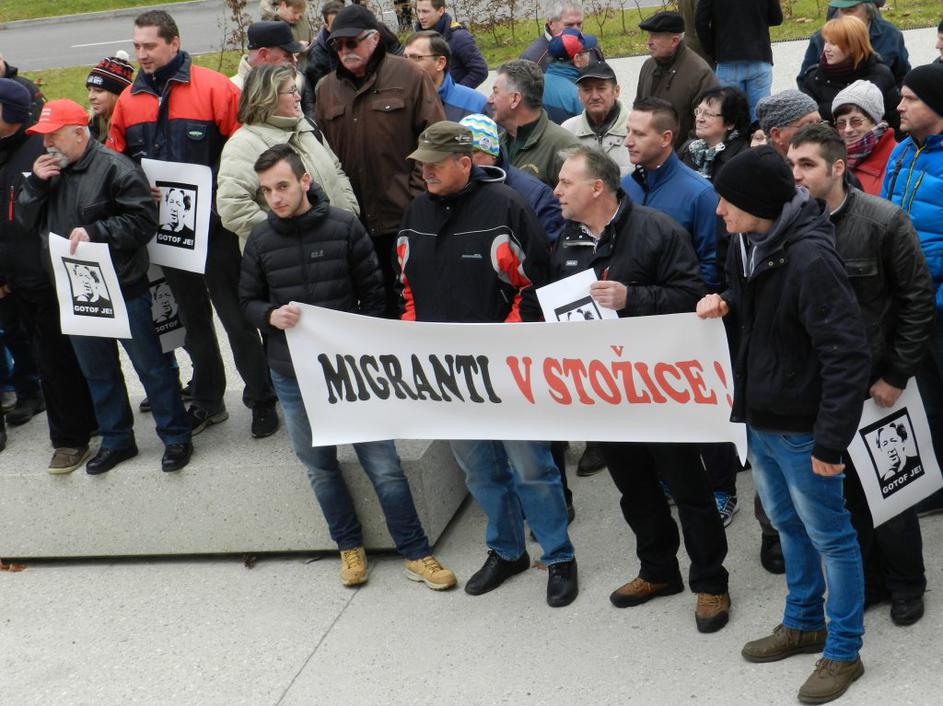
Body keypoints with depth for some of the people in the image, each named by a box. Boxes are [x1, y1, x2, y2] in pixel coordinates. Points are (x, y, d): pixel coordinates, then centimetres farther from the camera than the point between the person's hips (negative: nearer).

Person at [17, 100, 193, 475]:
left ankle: (176, 436, 15)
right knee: (96, 371, 16)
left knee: (150, 365, 4)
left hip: (123, 288, -7)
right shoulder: (49, 171, 8)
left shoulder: (114, 167, -15)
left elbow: (144, 219, -18)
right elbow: (26, 219, 10)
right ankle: (116, 439, 30)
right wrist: (35, 183, -7)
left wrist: (94, 232, -23)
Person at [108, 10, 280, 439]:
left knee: (235, 315, 2)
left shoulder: (214, 88, -12)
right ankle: (207, 400, 30)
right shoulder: (129, 100, 5)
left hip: (215, 226, -5)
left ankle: (261, 399, 15)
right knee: (192, 316, 17)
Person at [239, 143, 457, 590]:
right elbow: (248, 302, 8)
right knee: (320, 468, 14)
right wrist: (271, 316, -14)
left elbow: (373, 294, -1)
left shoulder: (345, 226, -7)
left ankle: (415, 553, 13)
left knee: (383, 464, 0)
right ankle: (349, 546, 33)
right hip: (293, 376, 3)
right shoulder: (260, 239, -2)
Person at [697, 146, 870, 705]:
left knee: (829, 536, 7)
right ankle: (803, 623, 41)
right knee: (788, 524, 23)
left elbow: (848, 356, -25)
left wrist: (831, 441, -24)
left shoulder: (810, 260, -26)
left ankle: (844, 652, 21)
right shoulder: (747, 243, 1)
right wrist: (726, 303, 0)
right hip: (760, 418, 9)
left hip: (801, 430, -9)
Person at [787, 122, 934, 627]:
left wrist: (897, 375, -11)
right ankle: (868, 580, 29)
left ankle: (906, 586, 27)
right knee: (844, 486, 12)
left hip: (876, 382, -3)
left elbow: (919, 300, -10)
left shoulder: (883, 221, -13)